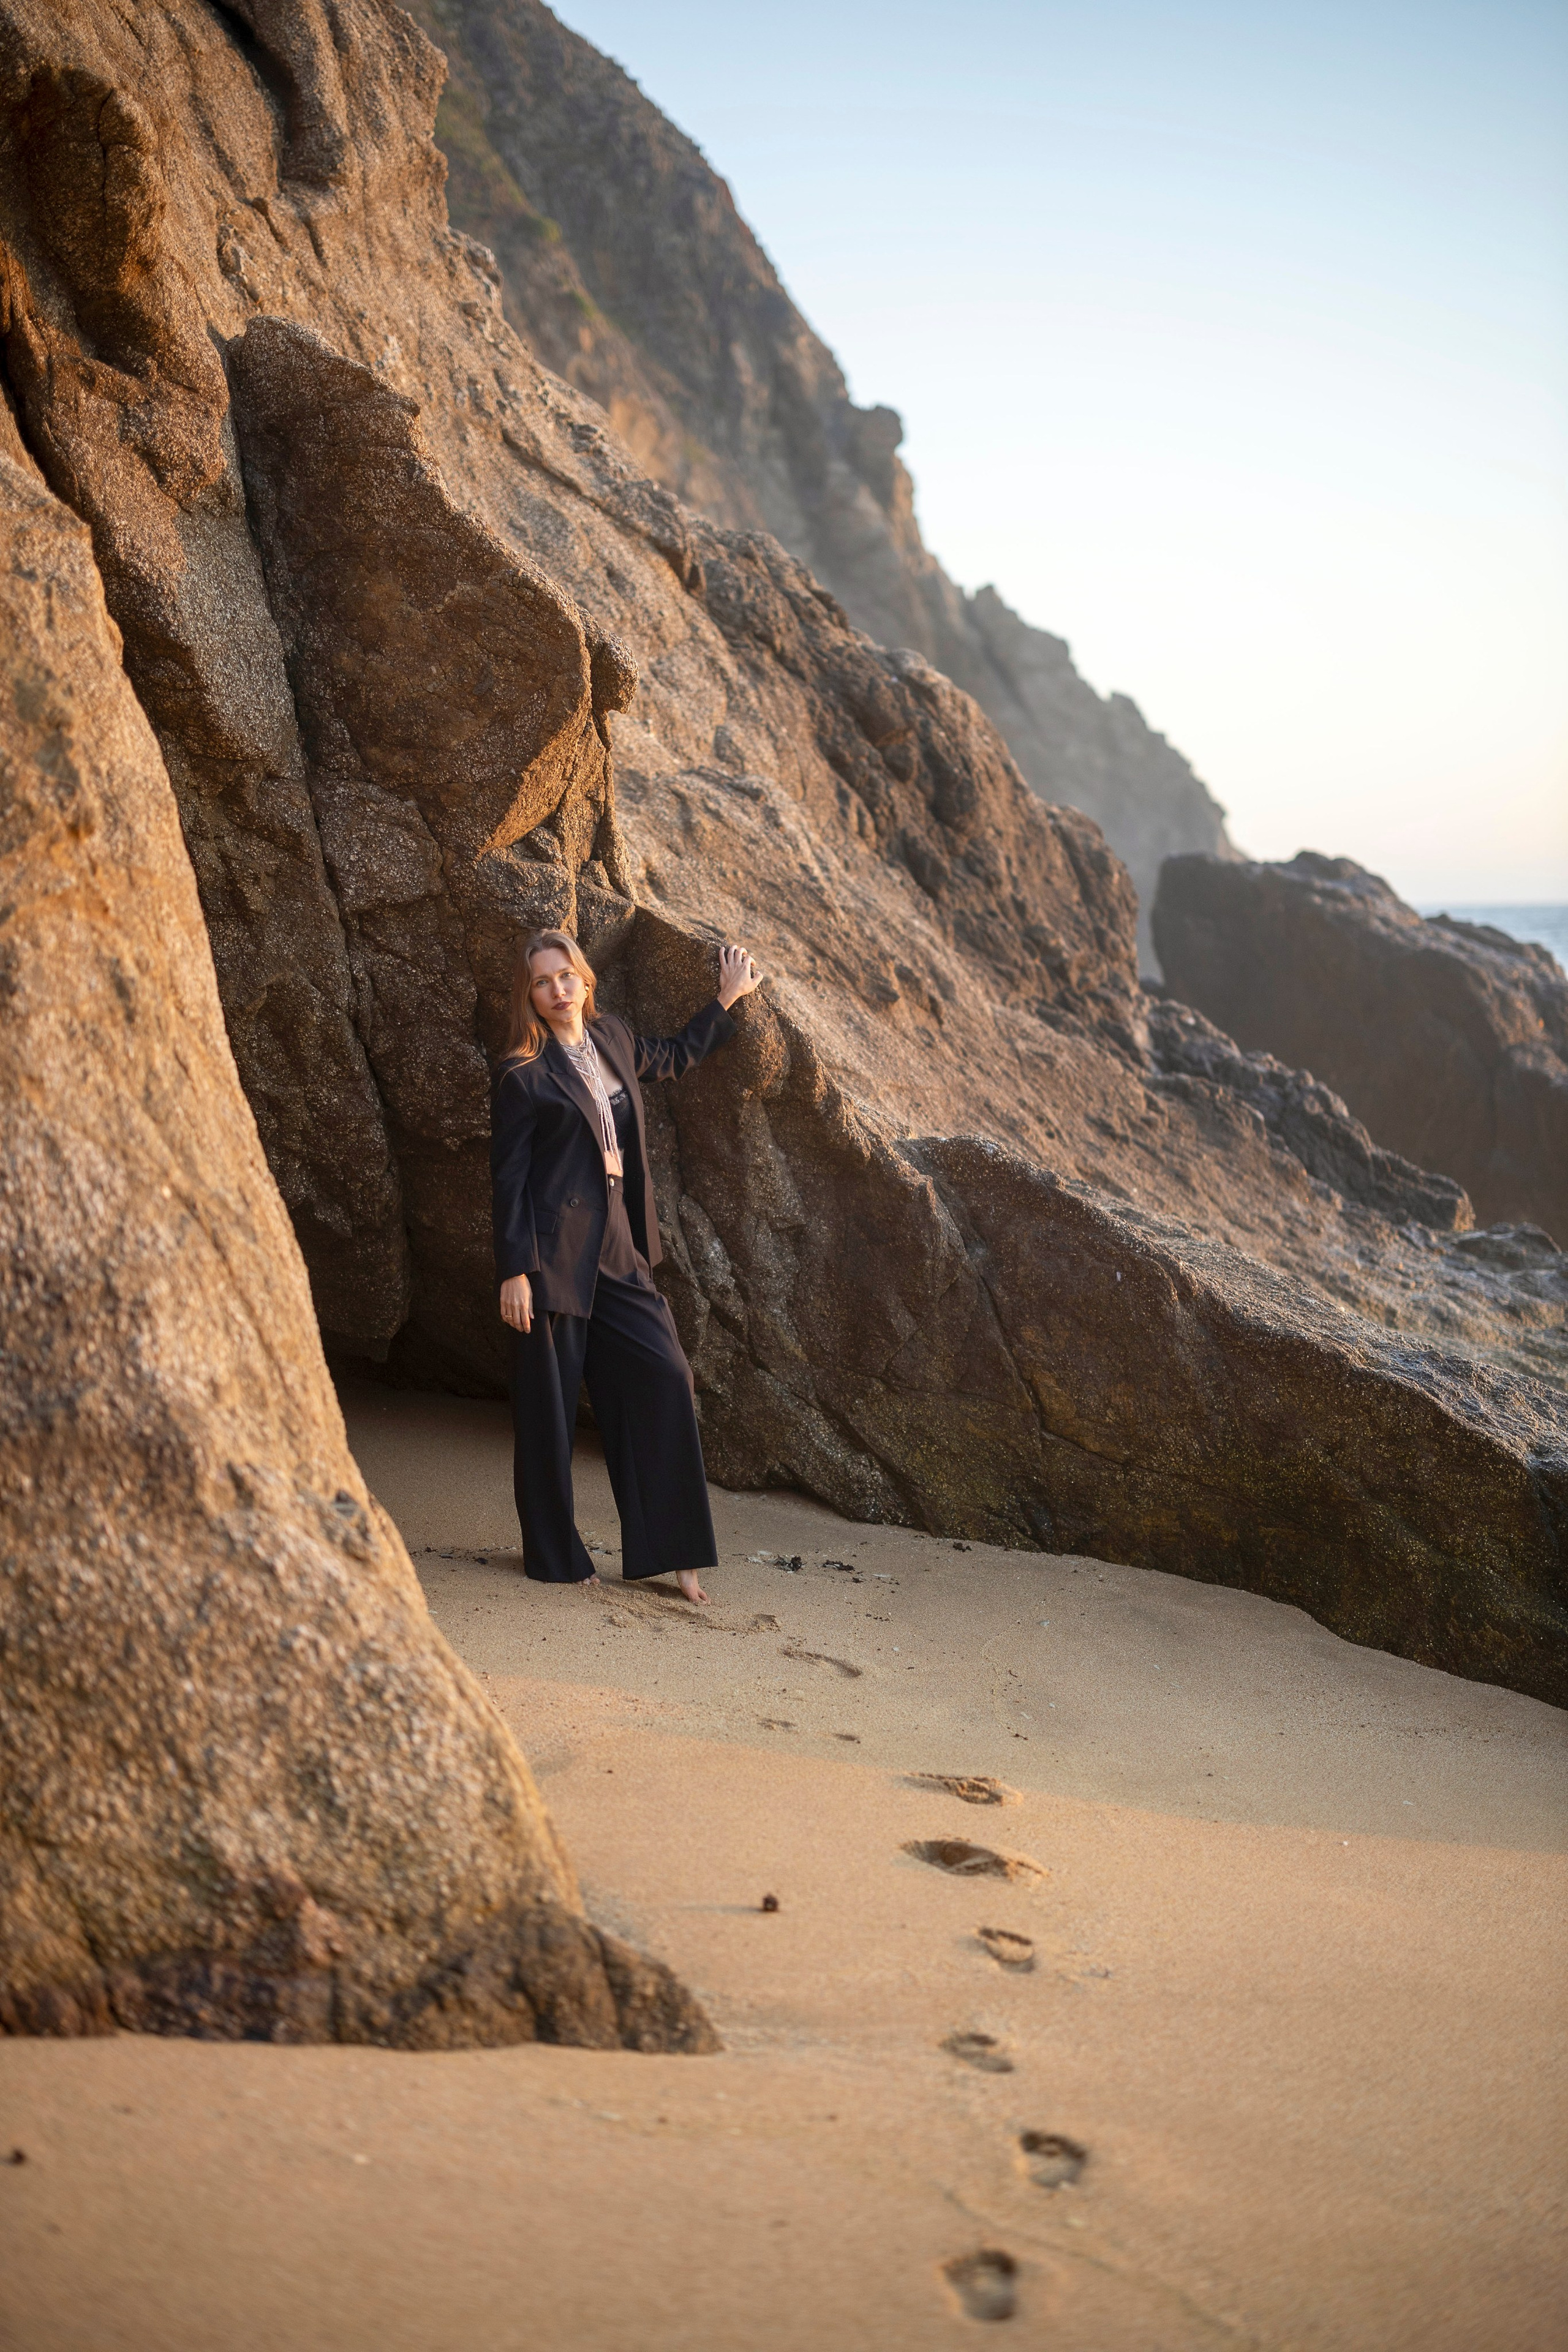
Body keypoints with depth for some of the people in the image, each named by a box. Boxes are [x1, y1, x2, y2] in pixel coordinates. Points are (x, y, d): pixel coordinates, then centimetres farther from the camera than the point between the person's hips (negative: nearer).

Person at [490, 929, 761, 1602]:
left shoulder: (611, 1038, 12)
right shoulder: (523, 1075, -8)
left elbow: (674, 1057, 32)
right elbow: (507, 1178, -8)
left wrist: (728, 999, 35)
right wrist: (514, 1272, -13)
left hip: (615, 1247, 6)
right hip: (553, 1253, -6)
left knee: (663, 1376, -2)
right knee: (549, 1405, 2)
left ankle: (668, 1550, 7)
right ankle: (555, 1558, 17)